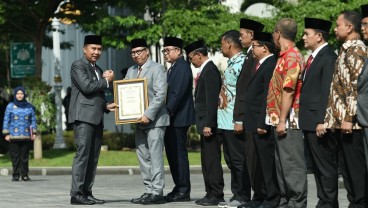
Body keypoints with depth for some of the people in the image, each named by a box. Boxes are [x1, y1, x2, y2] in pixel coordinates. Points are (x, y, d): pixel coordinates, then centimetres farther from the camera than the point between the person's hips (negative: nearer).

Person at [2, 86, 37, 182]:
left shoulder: (29, 107, 10)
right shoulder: (10, 106, 6)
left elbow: (33, 120, 13)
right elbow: (6, 120, 6)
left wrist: (34, 133, 5)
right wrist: (6, 133, -1)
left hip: (26, 136, 1)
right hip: (14, 136, -1)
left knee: (25, 156, 0)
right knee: (15, 156, -3)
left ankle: (24, 175, 4)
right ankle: (15, 175, 0)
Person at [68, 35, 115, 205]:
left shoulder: (98, 70, 23)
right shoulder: (78, 66, -3)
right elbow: (87, 87, -16)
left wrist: (106, 106, 10)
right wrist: (107, 81, -3)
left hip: (97, 118, 9)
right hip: (83, 117, -8)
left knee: (93, 157, 5)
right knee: (82, 154, -13)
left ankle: (87, 192, 7)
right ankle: (76, 194, -13)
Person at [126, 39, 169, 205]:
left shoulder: (157, 69, -5)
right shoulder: (131, 71, 17)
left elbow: (160, 95, -14)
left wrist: (148, 115, -20)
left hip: (154, 120, -7)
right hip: (140, 121, 7)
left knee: (155, 157, -9)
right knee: (143, 158, 8)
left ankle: (157, 192, -8)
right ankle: (149, 191, 12)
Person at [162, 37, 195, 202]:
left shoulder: (183, 67, -11)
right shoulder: (173, 68, 19)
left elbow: (178, 93, -19)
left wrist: (168, 111, -18)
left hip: (179, 118, -10)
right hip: (171, 119, 10)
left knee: (179, 154, -7)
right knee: (172, 153, 11)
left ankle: (184, 191, -4)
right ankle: (179, 188, 16)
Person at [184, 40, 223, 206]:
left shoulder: (209, 70, -14)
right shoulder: (206, 70, 16)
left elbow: (212, 99, -20)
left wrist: (208, 124, -22)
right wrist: (204, 123, 16)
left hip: (209, 122, -10)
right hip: (206, 122, 10)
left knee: (212, 160, -7)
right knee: (207, 160, 12)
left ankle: (216, 195, -3)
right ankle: (211, 193, 17)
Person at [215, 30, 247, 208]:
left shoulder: (241, 63, -13)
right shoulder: (231, 64, 17)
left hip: (234, 121, -10)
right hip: (225, 121, 10)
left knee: (238, 160, -4)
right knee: (231, 160, 12)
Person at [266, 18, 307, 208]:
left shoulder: (291, 56, -13)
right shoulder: (285, 56, 16)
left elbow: (288, 90, -19)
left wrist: (282, 120, -21)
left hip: (288, 121, -10)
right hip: (281, 120, 10)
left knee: (292, 163, -7)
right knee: (282, 163, 13)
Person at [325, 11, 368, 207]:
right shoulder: (346, 50, 17)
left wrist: (349, 118, -22)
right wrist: (334, 118, 17)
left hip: (350, 122, -9)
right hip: (341, 121, 9)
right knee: (346, 166, 11)